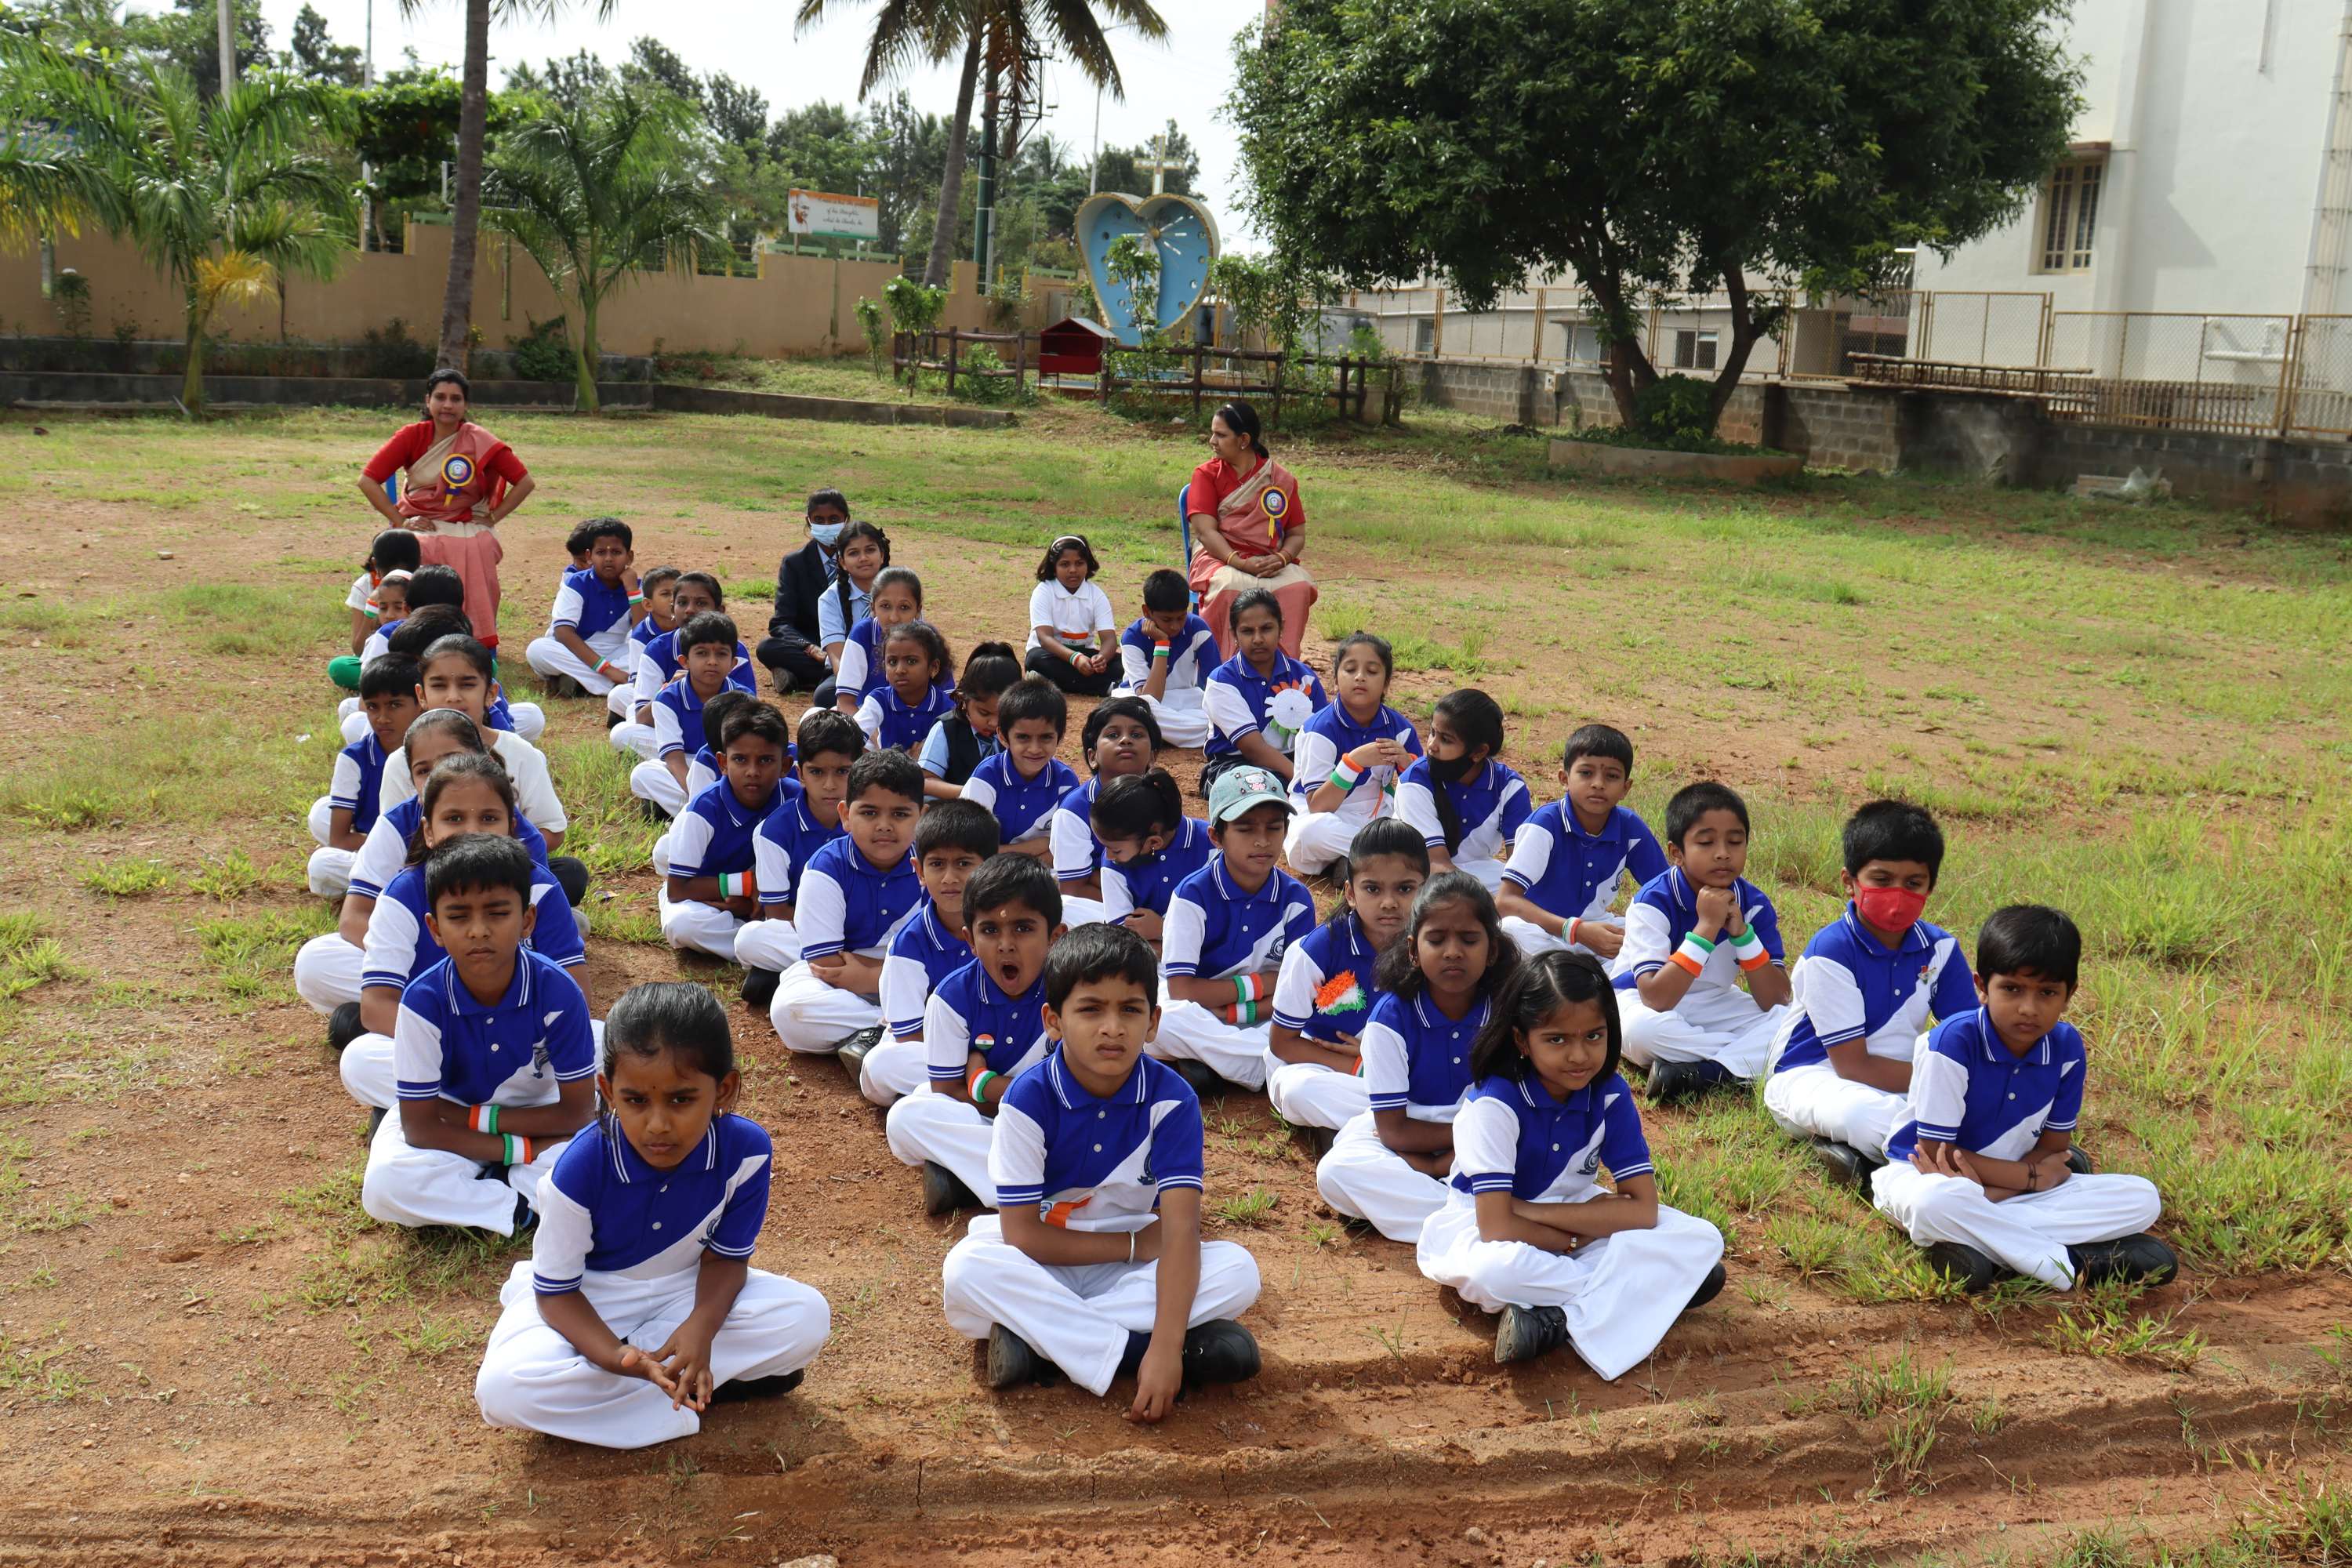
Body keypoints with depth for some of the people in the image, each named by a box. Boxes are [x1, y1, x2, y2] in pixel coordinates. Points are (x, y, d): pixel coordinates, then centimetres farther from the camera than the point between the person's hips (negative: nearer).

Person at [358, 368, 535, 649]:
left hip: (466, 527, 0)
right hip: (420, 526, 0)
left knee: (478, 550, -32)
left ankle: (482, 643, -18)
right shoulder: (412, 436, -2)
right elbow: (367, 480, -3)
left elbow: (526, 482, -1)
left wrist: (493, 517, -5)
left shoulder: (480, 441, -3)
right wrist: (399, 521, -8)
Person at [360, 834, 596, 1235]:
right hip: (450, 1121, 0)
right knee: (383, 1188, -29)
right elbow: (420, 1127, -19)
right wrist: (521, 1150, -23)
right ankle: (523, 1207, -17)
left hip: (536, 1119, 0)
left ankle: (466, 1191, -11)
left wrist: (474, 1117, -19)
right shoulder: (424, 1001, -24)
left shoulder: (557, 992, -24)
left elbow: (577, 1111, -17)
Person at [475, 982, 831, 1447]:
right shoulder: (581, 1169, -29)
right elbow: (556, 1291, -18)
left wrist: (701, 1326, -31)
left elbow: (726, 1256, -8)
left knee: (808, 1318, -22)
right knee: (502, 1389, -32)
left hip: (683, 1291, 2)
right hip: (589, 1300, -2)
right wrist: (614, 1354, -38)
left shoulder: (747, 1151, -23)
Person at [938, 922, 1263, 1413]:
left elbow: (1180, 1231, -23)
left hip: (1135, 1273, 2)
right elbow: (1022, 1234, -17)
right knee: (966, 1268, -31)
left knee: (1238, 1270, -24)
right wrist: (1135, 1245, -14)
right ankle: (1131, 1350, -27)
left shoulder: (1171, 1100, -14)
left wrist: (1165, 1346, -35)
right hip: (1046, 1267, -2)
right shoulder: (1029, 1099, -17)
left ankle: (1034, 1332, -24)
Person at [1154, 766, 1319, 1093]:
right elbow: (1181, 991, -16)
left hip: (1267, 1024, 2)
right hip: (1199, 1018, -2)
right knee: (1158, 1017, -36)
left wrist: (1229, 1011, -18)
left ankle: (1207, 1064, -16)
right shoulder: (1193, 894, -11)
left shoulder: (1295, 899, -3)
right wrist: (1261, 985, -11)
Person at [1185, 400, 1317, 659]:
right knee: (1230, 589, -37)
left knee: (1298, 587, -31)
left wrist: (1281, 558, -14)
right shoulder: (1206, 475, 5)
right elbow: (1206, 532, -6)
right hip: (1220, 558, -2)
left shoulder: (1281, 479, 11)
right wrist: (1241, 563, -22)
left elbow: (1297, 535, 10)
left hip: (1269, 562, 2)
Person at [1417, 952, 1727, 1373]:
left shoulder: (1610, 1094, -12)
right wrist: (1577, 1235, -21)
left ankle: (1557, 1317, -27)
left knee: (1702, 1240, -15)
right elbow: (1496, 1227, -30)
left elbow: (1643, 1210, -18)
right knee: (1497, 1268, -42)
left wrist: (1531, 1211, -24)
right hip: (1479, 1225, -5)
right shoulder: (1496, 1104, -25)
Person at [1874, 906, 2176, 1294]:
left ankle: (1982, 1246, -25)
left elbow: (2053, 1150, -1)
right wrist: (2034, 1175, -16)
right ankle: (2073, 1264, -28)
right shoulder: (1955, 1041, -21)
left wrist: (1990, 1191, -21)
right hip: (1922, 1174, -6)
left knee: (2142, 1199, -12)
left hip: (2015, 1186, 6)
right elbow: (1935, 1154, -19)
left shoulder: (2066, 1047, -5)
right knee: (1934, 1203, -42)